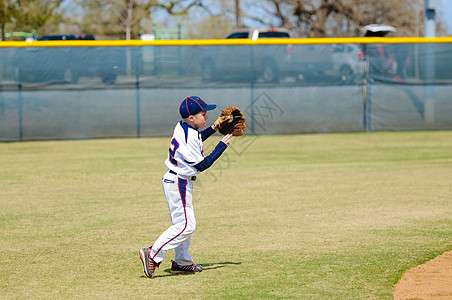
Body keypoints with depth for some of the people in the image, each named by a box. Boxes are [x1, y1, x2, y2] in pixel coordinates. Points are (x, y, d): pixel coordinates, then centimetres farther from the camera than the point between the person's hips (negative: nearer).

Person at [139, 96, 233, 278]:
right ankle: (153, 255, -12)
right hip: (179, 183, -10)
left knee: (182, 223, 18)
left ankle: (182, 262, 26)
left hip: (173, 180, 10)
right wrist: (222, 146, -15)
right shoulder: (189, 137, -24)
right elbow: (201, 165, -20)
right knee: (185, 225, -10)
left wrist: (213, 129, 17)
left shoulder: (181, 127, 5)